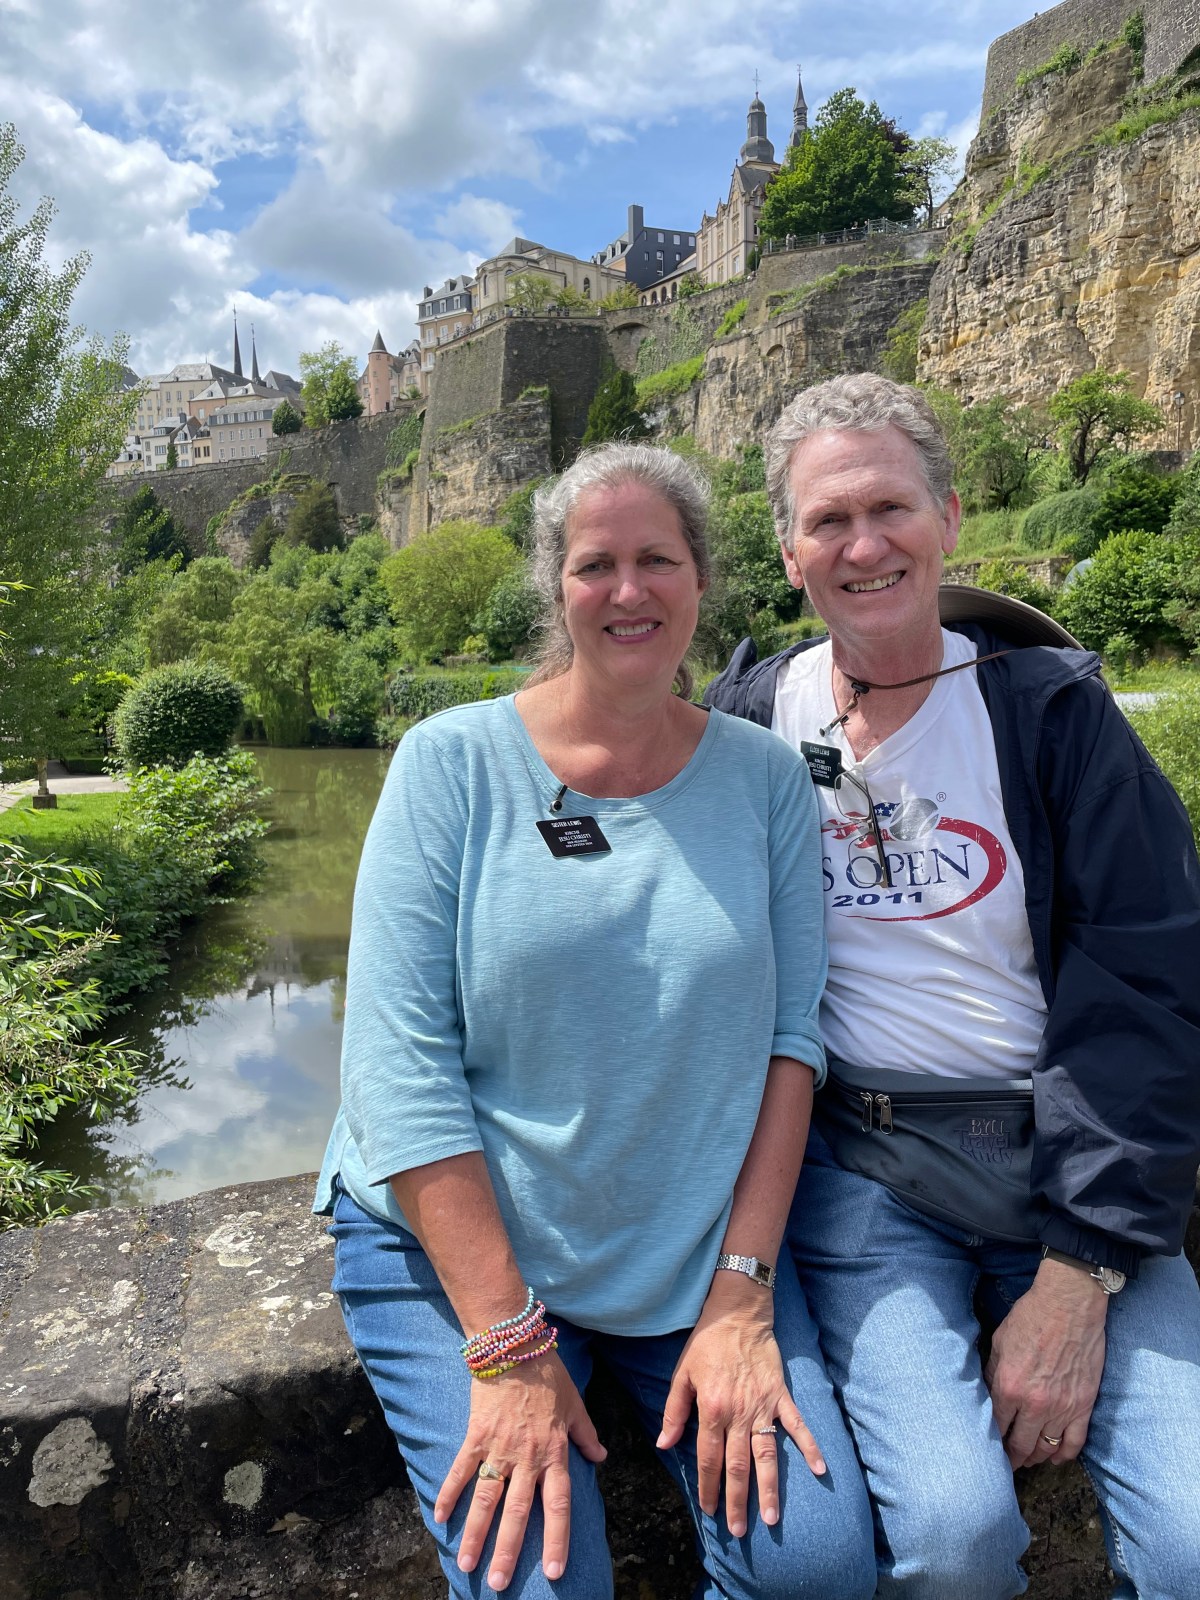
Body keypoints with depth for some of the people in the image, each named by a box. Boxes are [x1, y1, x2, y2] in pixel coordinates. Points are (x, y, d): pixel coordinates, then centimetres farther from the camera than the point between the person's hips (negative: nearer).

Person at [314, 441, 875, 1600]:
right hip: (451, 1238, -1)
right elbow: (399, 1064, -14)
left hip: (702, 1238, 2)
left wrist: (741, 1295, -9)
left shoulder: (765, 775, 0)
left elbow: (790, 1029, -2)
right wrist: (506, 1343, -16)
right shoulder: (452, 762, -9)